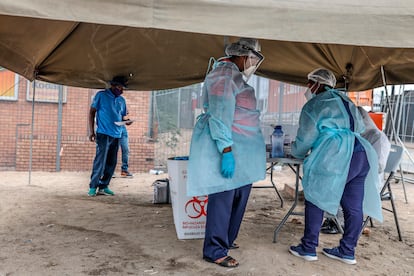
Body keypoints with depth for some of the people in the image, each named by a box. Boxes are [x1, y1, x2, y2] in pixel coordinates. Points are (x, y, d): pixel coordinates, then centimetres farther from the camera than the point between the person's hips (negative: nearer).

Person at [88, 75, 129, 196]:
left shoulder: (121, 100, 15)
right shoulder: (101, 95, 0)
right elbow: (92, 112, 0)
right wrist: (92, 131, -6)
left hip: (117, 135, 6)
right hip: (103, 133, -6)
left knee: (111, 163, 6)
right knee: (100, 160, -10)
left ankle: (103, 186, 15)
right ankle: (93, 187, -1)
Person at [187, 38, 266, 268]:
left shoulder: (235, 75, 21)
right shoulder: (224, 74, -11)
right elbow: (220, 116, -20)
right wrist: (226, 150, -25)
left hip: (240, 149, 10)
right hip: (226, 147, -10)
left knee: (239, 195, 12)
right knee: (223, 198, -6)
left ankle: (226, 239, 27)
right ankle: (215, 251, 5)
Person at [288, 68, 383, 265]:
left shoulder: (313, 105, 3)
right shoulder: (346, 101, 25)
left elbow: (305, 139, 4)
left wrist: (296, 153, 23)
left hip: (336, 158, -8)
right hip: (363, 156, 8)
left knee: (315, 199, 4)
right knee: (353, 207, 10)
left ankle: (308, 248, 8)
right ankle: (347, 252, 19)